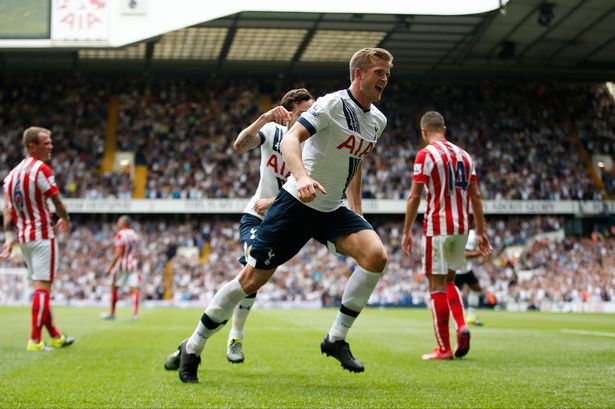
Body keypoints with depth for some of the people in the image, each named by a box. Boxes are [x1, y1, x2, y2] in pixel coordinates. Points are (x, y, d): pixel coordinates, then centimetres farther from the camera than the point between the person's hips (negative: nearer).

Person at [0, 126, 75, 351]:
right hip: (43, 235, -8)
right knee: (42, 287, -5)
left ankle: (55, 336, 25)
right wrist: (65, 220, 9)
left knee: (41, 287, 15)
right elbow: (58, 203, -10)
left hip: (23, 236, 8)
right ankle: (35, 341, -6)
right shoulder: (41, 169, -13)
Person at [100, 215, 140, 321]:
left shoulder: (120, 235, -12)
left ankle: (112, 313, 18)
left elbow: (118, 253, -16)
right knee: (134, 289, 0)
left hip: (121, 265, -6)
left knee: (114, 288, 10)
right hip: (132, 264, 6)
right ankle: (135, 313, -9)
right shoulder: (135, 235, 10)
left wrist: (110, 267, -13)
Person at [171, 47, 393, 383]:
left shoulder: (378, 120, 9)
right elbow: (291, 138, -26)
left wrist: (357, 214, 20)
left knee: (376, 255, -19)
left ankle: (336, 339, -6)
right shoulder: (333, 104, -14)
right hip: (296, 203, -6)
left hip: (332, 210, 7)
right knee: (251, 279, -5)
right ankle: (192, 349, 12)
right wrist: (301, 176, -44)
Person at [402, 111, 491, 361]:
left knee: (437, 285, -1)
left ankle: (444, 348, 1)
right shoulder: (464, 155, 12)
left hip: (437, 227, -6)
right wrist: (480, 232, 15)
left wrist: (407, 232, -5)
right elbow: (476, 196, 12)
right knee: (448, 281, 21)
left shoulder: (426, 154, -6)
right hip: (462, 227, 6)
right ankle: (462, 326, 0)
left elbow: (414, 196, -10)